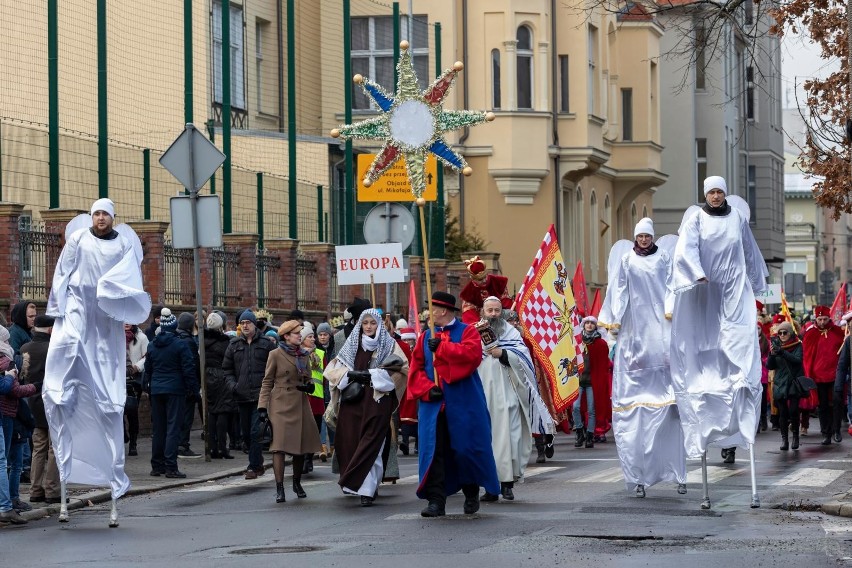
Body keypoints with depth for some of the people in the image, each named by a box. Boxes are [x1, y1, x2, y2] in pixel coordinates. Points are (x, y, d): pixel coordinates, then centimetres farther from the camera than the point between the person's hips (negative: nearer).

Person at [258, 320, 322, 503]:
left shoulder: (304, 355, 13)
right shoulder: (276, 355, -2)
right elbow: (267, 383, -1)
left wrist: (309, 386, -1)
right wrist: (262, 406, -7)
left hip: (300, 405, 5)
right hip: (281, 405, -5)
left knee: (301, 446, 8)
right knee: (279, 446, -11)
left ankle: (297, 483, 26)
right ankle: (279, 488, -10)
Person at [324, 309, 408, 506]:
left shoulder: (389, 345, 7)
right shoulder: (352, 345, 15)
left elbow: (403, 368, -4)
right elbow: (332, 368, 12)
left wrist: (372, 374, -11)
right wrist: (350, 374, -8)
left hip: (378, 400, -3)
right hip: (353, 400, 3)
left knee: (371, 443, -10)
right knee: (349, 441, -3)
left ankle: (367, 489, -10)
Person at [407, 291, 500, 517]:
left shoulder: (467, 332, 2)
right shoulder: (426, 336, 14)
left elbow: (472, 354, -18)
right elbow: (416, 368, 8)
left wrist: (441, 347, -16)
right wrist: (427, 388, -9)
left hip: (463, 405, -3)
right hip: (433, 403, 3)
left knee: (466, 449, 2)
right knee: (434, 451, -5)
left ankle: (471, 496, 21)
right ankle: (436, 501, -6)